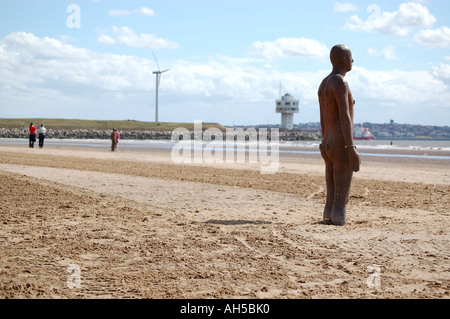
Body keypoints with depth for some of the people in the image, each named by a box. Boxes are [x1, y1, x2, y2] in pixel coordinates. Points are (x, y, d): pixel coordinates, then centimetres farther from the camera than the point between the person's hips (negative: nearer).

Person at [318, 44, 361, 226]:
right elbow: (345, 118, -21)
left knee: (331, 199, 11)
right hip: (342, 146, -10)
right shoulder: (340, 83, -14)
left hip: (327, 146, 10)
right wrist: (352, 149, -23)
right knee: (341, 200, -6)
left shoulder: (323, 84, 17)